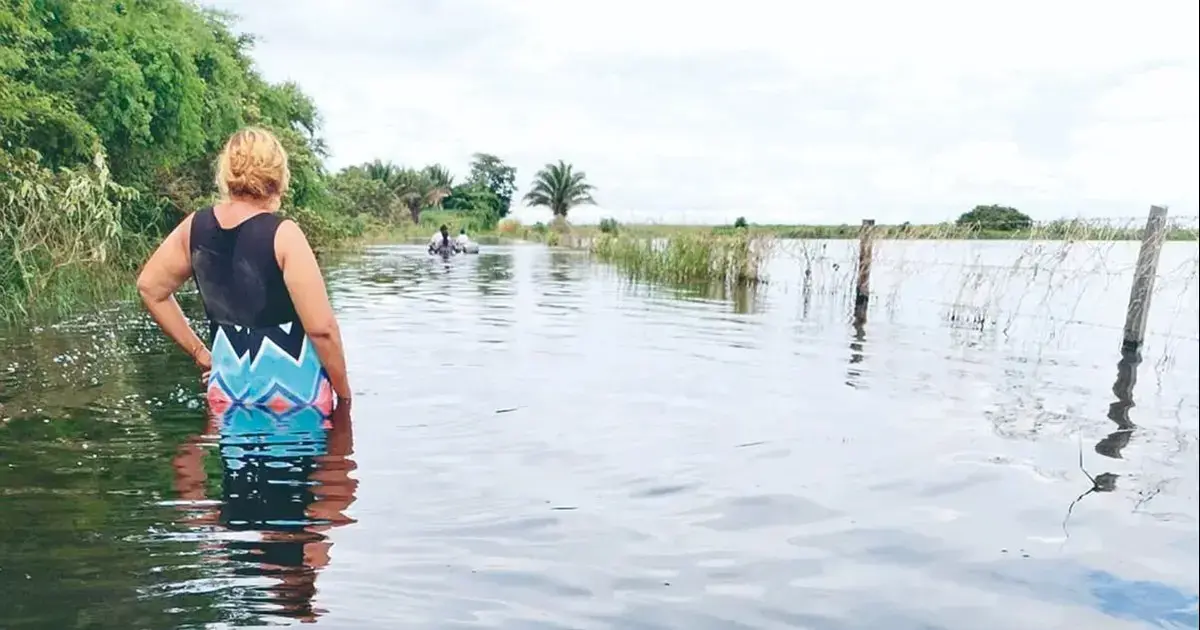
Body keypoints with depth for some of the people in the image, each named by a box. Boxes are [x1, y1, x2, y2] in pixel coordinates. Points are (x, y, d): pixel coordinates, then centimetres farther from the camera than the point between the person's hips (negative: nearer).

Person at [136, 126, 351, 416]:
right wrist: (344, 393, -7)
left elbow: (149, 287, 14)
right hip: (294, 390, -5)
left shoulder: (195, 227, 1)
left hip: (227, 384, 6)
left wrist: (199, 352, 16)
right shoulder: (282, 234, -17)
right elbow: (321, 327, -19)